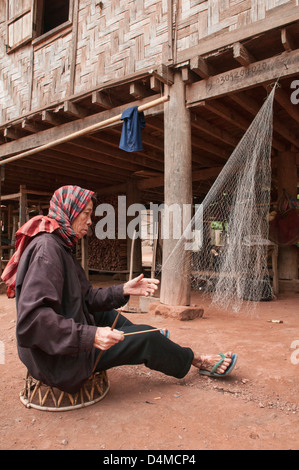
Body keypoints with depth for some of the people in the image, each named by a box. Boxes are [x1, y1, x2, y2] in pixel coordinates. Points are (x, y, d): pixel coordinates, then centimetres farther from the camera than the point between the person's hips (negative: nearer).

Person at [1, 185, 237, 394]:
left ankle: (156, 343, 46)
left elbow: (88, 298, 9)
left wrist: (124, 290, 0)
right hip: (57, 357, -9)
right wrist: (90, 336, -33)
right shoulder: (47, 248, -22)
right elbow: (32, 317, -31)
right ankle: (198, 361, 25)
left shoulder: (61, 247, 9)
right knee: (146, 338, 0)